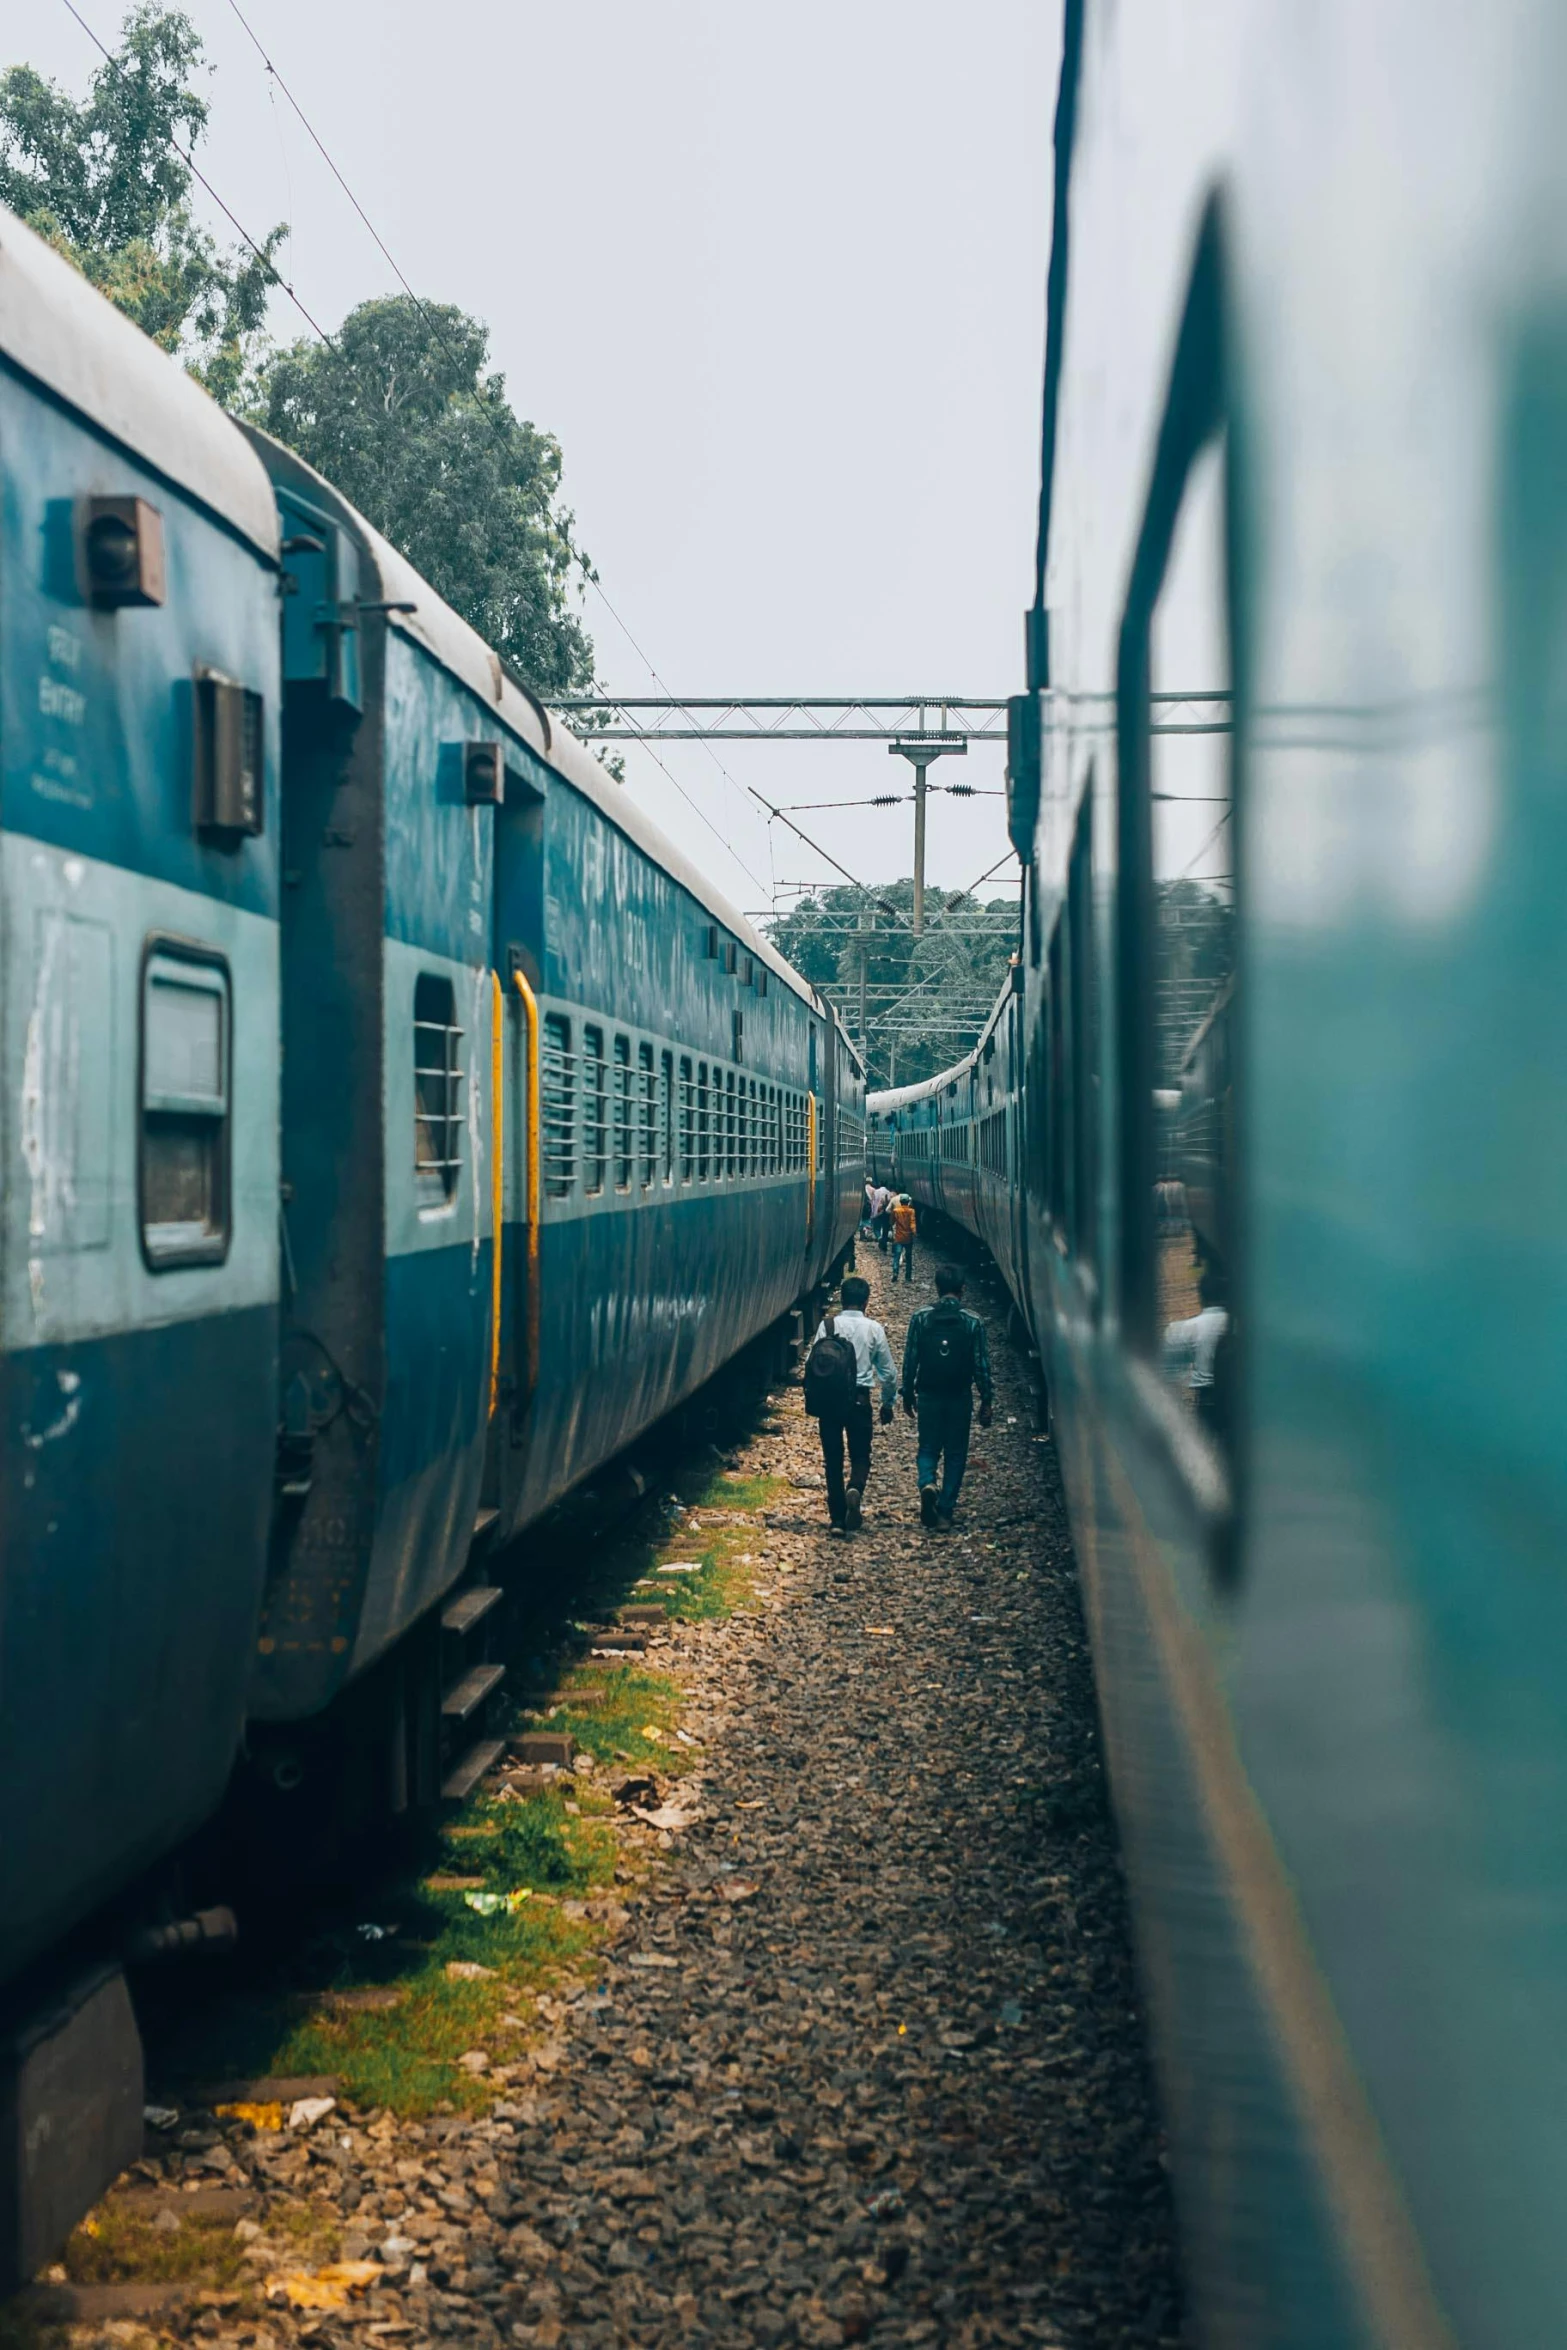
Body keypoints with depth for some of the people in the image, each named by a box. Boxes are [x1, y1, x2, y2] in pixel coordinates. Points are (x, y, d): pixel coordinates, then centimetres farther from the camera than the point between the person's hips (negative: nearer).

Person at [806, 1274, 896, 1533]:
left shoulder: (827, 1325, -2)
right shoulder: (874, 1329, -1)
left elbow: (811, 1364, -3)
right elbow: (888, 1371, 4)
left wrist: (812, 1396, 10)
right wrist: (887, 1403, 18)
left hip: (829, 1398, 0)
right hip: (859, 1399, 0)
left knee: (833, 1459, 8)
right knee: (860, 1456, 10)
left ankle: (838, 1519, 6)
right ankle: (855, 1491, -22)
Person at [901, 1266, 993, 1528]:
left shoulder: (921, 1318, -4)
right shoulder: (973, 1322, -6)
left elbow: (910, 1359, -1)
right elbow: (982, 1365, -4)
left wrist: (908, 1394, 9)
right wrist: (986, 1401, 4)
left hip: (928, 1395, 0)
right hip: (960, 1398, 0)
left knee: (928, 1448, 14)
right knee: (955, 1454, 9)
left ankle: (927, 1484, -16)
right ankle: (945, 1512, 7)